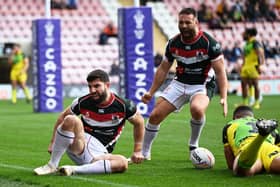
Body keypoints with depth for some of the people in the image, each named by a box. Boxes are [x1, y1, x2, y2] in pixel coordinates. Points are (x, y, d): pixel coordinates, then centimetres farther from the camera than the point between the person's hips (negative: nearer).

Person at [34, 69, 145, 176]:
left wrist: (137, 151, 10)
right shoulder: (82, 102, -4)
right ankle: (52, 165, -23)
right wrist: (53, 142, 9)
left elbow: (139, 122, 10)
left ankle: (74, 170, -34)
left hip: (99, 154, 0)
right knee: (71, 120, -31)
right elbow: (63, 116, 12)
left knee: (122, 163, -34)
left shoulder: (123, 105, -6)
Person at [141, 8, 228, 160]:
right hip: (179, 83, 5)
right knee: (155, 115, -6)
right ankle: (144, 154, 14)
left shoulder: (209, 43, -16)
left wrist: (223, 98, -22)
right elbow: (163, 69, 11)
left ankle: (193, 145, -10)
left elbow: (220, 71, -13)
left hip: (202, 85, -4)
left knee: (196, 109, -37)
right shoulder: (173, 43, -2)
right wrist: (151, 92, 9)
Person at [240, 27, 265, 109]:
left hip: (253, 67, -9)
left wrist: (259, 66, -24)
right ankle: (245, 102, 11)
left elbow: (259, 55, -17)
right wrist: (242, 66, 24)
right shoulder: (247, 43, 18)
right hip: (246, 67, 9)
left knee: (255, 84, -4)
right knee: (244, 84, 5)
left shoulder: (255, 43, -10)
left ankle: (257, 103, 1)